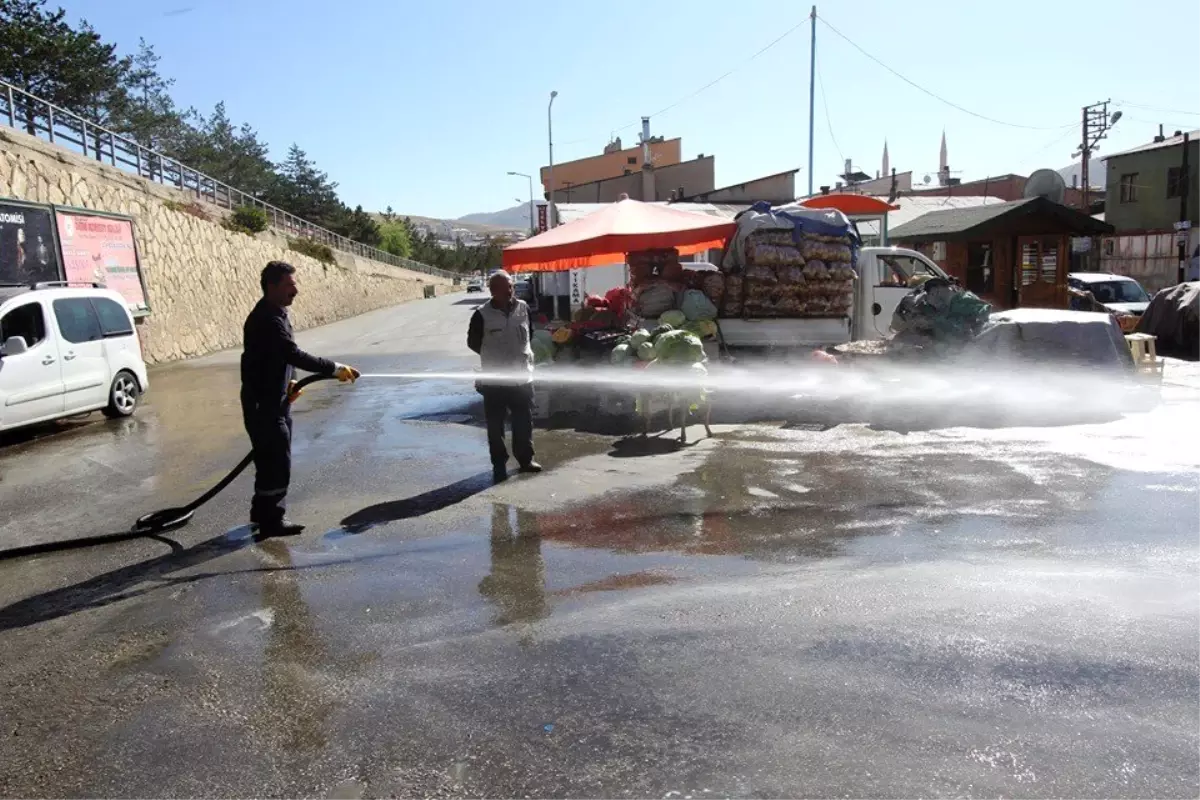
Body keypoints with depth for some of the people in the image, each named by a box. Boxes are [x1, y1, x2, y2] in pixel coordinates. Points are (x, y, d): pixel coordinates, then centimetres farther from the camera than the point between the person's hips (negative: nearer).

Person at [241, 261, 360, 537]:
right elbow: (295, 355, -30)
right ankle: (271, 521, 6)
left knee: (273, 460, 17)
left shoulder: (276, 314, 11)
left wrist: (287, 383, 6)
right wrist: (334, 369, -30)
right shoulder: (266, 319, -23)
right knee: (276, 462, -4)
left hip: (275, 400, 10)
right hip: (263, 404, -10)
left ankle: (263, 513, 29)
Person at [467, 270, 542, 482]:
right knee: (495, 425, 5)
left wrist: (520, 352, 11)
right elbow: (472, 342, 2)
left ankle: (525, 458, 27)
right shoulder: (482, 314, -11)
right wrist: (492, 356, 7)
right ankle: (499, 463, 17)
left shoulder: (523, 308, -1)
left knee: (524, 421, 12)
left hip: (522, 375, 3)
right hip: (494, 379, -3)